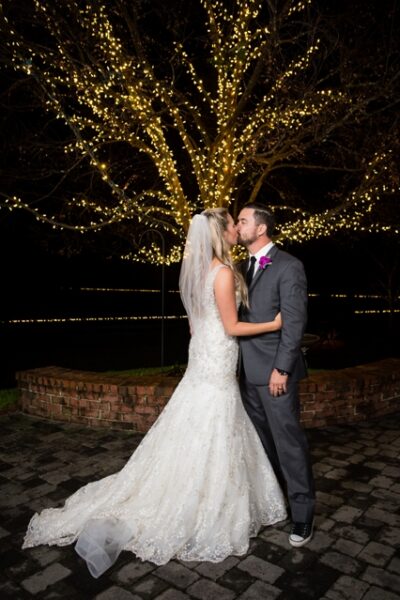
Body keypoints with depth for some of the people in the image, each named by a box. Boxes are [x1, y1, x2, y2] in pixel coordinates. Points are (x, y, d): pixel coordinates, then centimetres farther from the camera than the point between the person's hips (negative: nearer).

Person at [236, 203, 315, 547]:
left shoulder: (289, 267, -10)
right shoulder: (243, 267, 12)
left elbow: (295, 322, -14)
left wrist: (281, 369, -17)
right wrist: (237, 363, 8)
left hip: (274, 370, -7)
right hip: (248, 371, 7)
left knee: (288, 441, 2)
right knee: (261, 440, 16)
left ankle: (302, 512, 19)